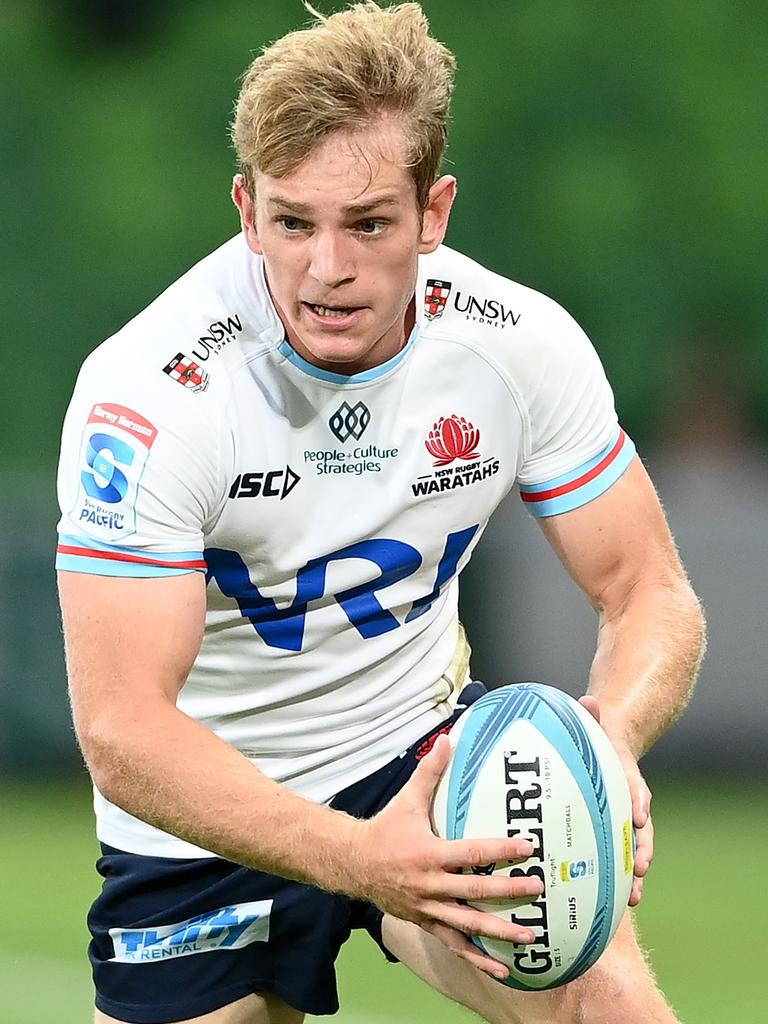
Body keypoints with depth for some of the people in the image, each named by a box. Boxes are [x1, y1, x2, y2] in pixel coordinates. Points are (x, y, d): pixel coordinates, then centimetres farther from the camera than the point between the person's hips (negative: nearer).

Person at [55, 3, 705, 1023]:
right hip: (208, 820, -1)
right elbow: (121, 729, -30)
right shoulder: (147, 393, -26)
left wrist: (610, 740, -31)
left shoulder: (522, 342, -14)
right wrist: (354, 856, -45)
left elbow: (651, 595, -6)